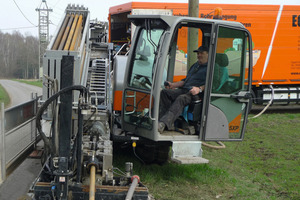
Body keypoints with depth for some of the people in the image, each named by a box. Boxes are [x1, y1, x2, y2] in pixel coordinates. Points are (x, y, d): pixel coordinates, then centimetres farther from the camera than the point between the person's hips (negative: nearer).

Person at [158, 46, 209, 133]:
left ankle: (163, 123, -52)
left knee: (181, 98, -38)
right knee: (164, 92, -15)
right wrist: (173, 85, 22)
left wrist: (199, 89, -25)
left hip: (194, 93, -8)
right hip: (183, 89, 8)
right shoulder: (195, 65, 32)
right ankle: (169, 124, -28)